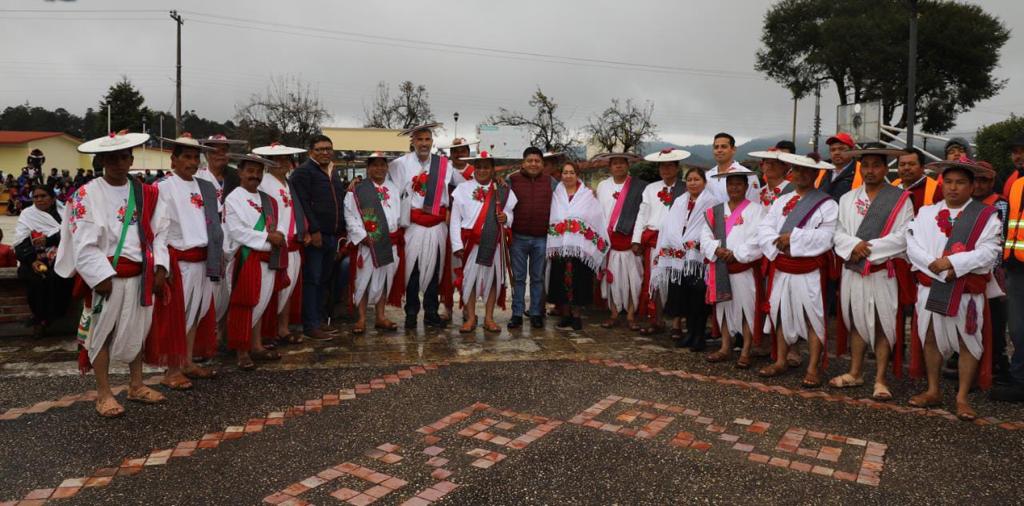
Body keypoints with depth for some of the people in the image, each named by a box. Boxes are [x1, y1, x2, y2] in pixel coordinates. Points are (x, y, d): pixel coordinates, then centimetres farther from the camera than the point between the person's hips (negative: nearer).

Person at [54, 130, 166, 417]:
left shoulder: (144, 193, 8)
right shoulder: (87, 195, -5)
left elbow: (153, 234, 9)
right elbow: (84, 243, -11)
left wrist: (157, 270, 3)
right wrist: (101, 277, -16)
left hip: (139, 275, 5)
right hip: (107, 275, -4)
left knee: (137, 330, 14)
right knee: (103, 331, 5)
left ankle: (136, 386, 27)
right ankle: (104, 394, 16)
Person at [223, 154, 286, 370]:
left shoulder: (267, 200, 13)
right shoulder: (233, 199, -5)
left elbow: (275, 224, 14)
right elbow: (236, 230, -14)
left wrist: (278, 236, -9)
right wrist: (267, 237, -16)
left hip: (268, 258, 6)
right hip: (246, 258, -6)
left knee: (261, 303, 13)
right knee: (244, 305, -1)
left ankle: (256, 345, 23)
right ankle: (242, 351, 8)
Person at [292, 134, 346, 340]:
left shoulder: (335, 172, 19)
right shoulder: (303, 172, -6)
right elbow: (303, 204, -14)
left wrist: (341, 230, 17)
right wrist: (314, 230, -18)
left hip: (333, 236, 7)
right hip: (314, 235, -7)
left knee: (325, 280, 12)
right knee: (312, 280, -4)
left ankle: (321, 320, 21)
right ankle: (310, 326, 1)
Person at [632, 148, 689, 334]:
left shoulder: (685, 189, -1)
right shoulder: (651, 188, 10)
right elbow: (642, 214, 9)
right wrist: (637, 240, 3)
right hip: (653, 240, 4)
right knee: (653, 279, 6)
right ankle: (655, 321, 15)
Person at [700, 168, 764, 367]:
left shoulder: (756, 210, -3)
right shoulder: (715, 211, 10)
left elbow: (758, 239, -13)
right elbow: (705, 235, 4)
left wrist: (736, 254, -17)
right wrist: (717, 249, -14)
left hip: (745, 268, -4)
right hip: (721, 269, 5)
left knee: (746, 307, 1)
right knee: (724, 306, 11)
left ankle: (746, 351, 9)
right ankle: (725, 348, 22)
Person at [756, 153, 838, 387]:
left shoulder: (827, 204, -3)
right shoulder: (781, 201, 13)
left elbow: (826, 236, -16)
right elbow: (764, 228, 3)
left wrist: (793, 237, -18)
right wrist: (778, 244, -15)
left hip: (810, 269, -5)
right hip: (781, 267, 5)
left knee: (812, 315, -1)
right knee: (781, 313, 11)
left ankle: (813, 367, 7)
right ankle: (780, 361, 23)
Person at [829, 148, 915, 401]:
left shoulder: (901, 199, -2)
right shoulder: (847, 199, 9)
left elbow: (902, 237, -11)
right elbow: (838, 232, 3)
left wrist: (867, 248, -15)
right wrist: (854, 245, -16)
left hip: (883, 272, -4)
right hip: (853, 270, 4)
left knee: (882, 325, 3)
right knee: (857, 322, 14)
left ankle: (880, 380, 13)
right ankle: (855, 373, 26)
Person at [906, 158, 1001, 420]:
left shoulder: (986, 216, -2)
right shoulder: (926, 212, 6)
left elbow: (988, 253, -12)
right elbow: (912, 245, -3)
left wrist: (952, 263, -20)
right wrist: (935, 265, -17)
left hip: (967, 291, -3)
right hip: (930, 288, 3)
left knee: (968, 343, 5)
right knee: (931, 339, 12)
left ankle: (962, 398, 18)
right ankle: (933, 391, 26)